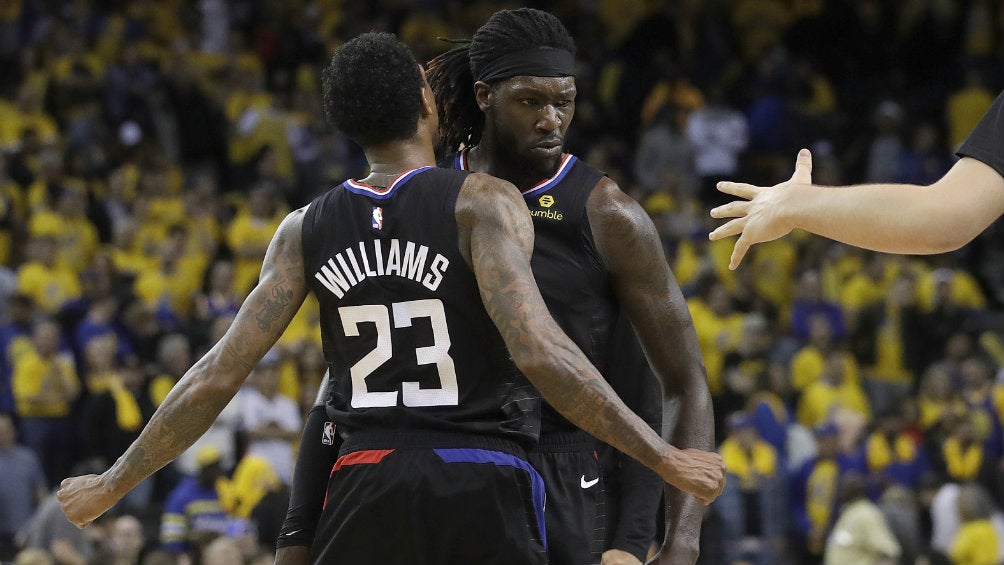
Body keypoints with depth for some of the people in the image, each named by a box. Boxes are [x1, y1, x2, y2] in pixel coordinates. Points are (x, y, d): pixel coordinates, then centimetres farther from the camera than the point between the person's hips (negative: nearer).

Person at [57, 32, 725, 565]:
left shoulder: (306, 229, 7)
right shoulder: (482, 202, -5)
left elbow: (217, 378, 4)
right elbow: (537, 350, -19)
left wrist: (112, 485, 15)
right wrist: (665, 458, -16)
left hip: (368, 487, 3)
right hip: (483, 485, -3)